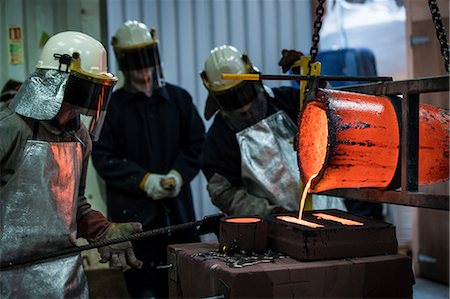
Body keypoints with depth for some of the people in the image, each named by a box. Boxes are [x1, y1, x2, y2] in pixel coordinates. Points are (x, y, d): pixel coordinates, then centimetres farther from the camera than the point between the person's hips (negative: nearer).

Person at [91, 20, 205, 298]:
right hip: (133, 211, -2)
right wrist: (144, 180, -13)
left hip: (178, 206, 2)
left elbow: (197, 144, 10)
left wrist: (178, 174, -8)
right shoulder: (112, 106, 2)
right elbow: (103, 158, -3)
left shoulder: (179, 98, 8)